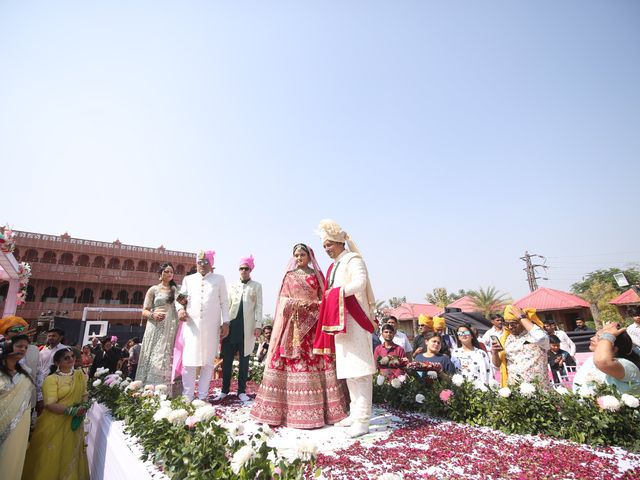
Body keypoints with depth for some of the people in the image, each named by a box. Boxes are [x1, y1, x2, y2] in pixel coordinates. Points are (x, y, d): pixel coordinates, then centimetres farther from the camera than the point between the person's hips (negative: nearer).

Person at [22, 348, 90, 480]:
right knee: (51, 458, 8)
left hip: (73, 423, 5)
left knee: (70, 456, 15)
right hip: (54, 424, -4)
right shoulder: (51, 379, -12)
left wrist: (84, 406, -6)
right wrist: (71, 411, -26)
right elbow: (50, 404, -18)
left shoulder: (80, 375, 4)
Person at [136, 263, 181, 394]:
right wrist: (153, 315, -17)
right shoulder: (153, 289, 7)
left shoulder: (176, 289, 15)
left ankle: (170, 392, 3)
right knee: (155, 359, -8)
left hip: (172, 330, 2)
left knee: (169, 360, 0)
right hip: (156, 329, -2)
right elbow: (144, 312, 4)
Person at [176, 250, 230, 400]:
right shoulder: (188, 279, 14)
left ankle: (202, 396, 16)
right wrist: (180, 309, -7)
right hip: (191, 325, 1)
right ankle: (188, 396, 13)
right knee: (189, 361, 0)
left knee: (208, 362, 5)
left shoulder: (219, 279, 9)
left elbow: (224, 302, 8)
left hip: (211, 327, -1)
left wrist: (225, 322, 1)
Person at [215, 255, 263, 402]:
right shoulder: (232, 286, 12)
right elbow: (226, 305, 10)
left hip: (247, 327, -2)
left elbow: (259, 307, 1)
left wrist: (258, 325, -7)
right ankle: (224, 390, 15)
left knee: (244, 360, 5)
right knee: (227, 358, 3)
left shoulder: (256, 286, 6)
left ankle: (242, 391, 14)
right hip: (231, 325, 2)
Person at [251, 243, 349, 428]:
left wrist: (311, 305, -12)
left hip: (313, 322, 0)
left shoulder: (317, 274, 10)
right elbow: (283, 299, 7)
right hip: (292, 322, 1)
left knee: (316, 361, -4)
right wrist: (294, 304, -11)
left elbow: (324, 297, 6)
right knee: (288, 362, -2)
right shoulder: (289, 275, 12)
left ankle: (317, 408, 5)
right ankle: (288, 408, 7)